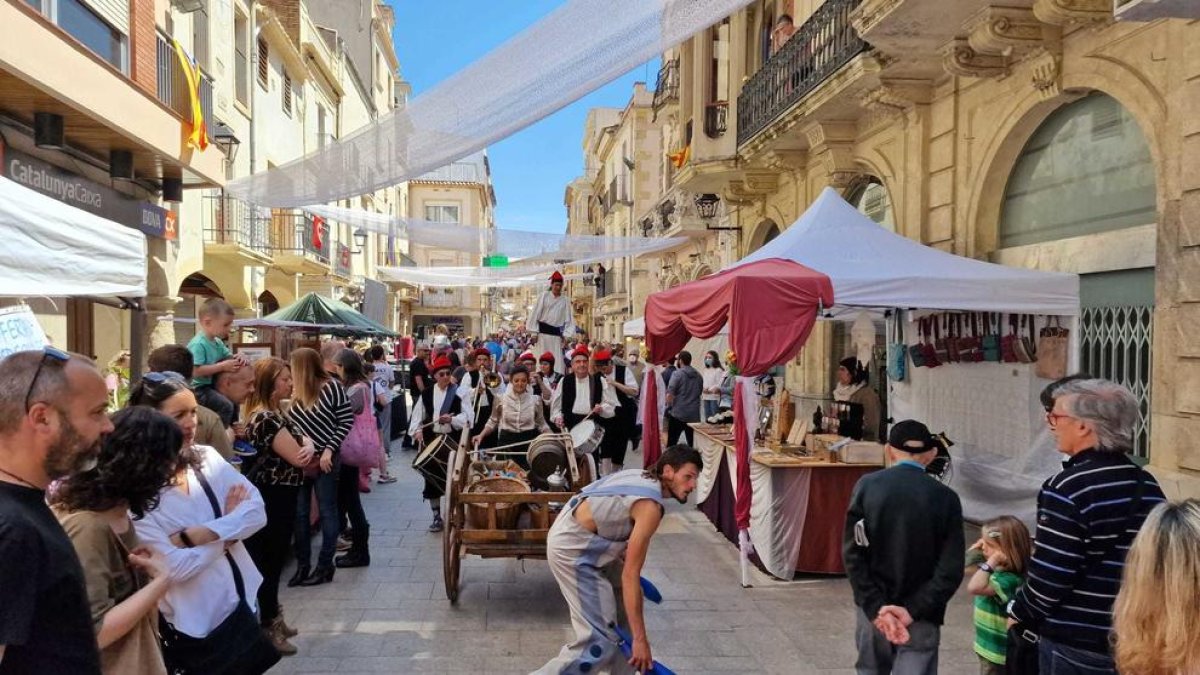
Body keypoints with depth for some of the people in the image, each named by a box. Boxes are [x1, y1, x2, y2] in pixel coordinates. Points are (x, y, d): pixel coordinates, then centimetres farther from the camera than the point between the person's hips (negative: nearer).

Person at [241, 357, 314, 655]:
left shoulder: (276, 412, 11)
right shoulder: (265, 417, -22)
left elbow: (303, 441, 9)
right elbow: (297, 458, -24)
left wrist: (307, 446, -14)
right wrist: (304, 449, -1)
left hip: (281, 495, 10)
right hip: (272, 497, -10)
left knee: (275, 559, 19)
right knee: (268, 561, 2)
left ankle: (272, 618, 33)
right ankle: (268, 627, 15)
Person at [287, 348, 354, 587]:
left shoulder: (333, 388, -10)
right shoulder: (296, 393, 5)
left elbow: (347, 421, -10)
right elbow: (289, 423, 12)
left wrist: (329, 450, -15)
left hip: (324, 459, -5)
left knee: (327, 512, 6)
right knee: (299, 513, 9)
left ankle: (325, 565, 15)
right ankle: (302, 564, 21)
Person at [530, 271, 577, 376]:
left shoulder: (565, 300, 7)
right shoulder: (544, 296, 2)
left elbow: (569, 318, 8)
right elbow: (535, 313, 0)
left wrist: (566, 334, -1)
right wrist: (534, 332, -5)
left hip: (556, 333, 2)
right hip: (543, 332, -2)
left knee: (558, 359, -2)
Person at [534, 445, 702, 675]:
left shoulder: (642, 477, 5)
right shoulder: (650, 507, -21)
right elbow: (630, 575, -22)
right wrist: (640, 639, -20)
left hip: (569, 531, 10)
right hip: (572, 548, -10)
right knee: (600, 641, -11)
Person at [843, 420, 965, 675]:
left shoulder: (867, 486, -6)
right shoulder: (946, 498, -7)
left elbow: (853, 553, -11)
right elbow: (951, 570, -12)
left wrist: (876, 607, -10)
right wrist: (913, 610, -12)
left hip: (873, 607, 2)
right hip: (921, 615, -1)